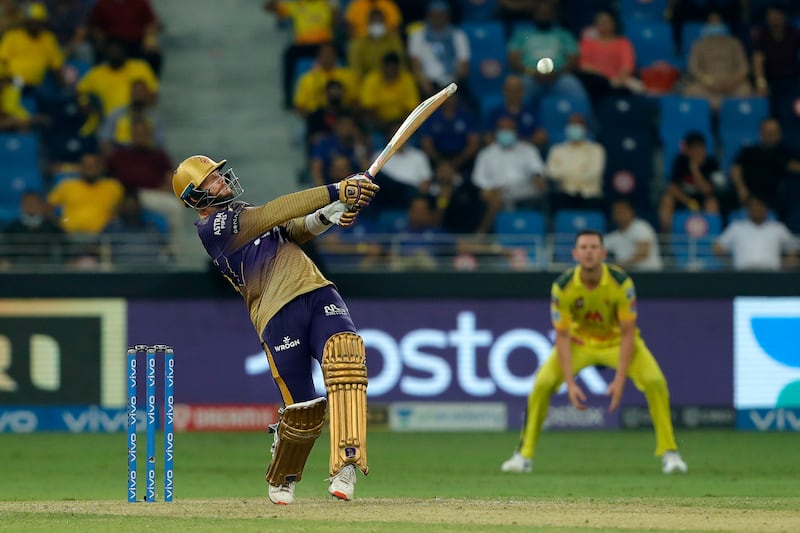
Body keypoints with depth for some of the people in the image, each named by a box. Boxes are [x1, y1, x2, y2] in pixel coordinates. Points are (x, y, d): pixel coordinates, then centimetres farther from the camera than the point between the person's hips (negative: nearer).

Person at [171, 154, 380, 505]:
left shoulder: (249, 215, 28)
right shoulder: (211, 227, 1)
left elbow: (298, 227, 13)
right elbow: (277, 212, -10)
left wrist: (330, 215, -10)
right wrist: (335, 192, -16)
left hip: (317, 293, 6)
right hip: (278, 316, -6)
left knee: (344, 350, -26)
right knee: (303, 410, -6)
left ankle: (345, 465, -33)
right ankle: (281, 482, 24)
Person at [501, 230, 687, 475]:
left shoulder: (621, 282, -26)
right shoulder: (563, 286, -24)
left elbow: (628, 333, -21)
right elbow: (562, 336, -18)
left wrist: (619, 381, -26)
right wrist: (570, 384, -25)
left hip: (617, 340, -1)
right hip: (579, 341, 1)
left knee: (655, 381, -23)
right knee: (543, 383, -20)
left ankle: (669, 452, -8)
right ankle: (524, 455, -7)